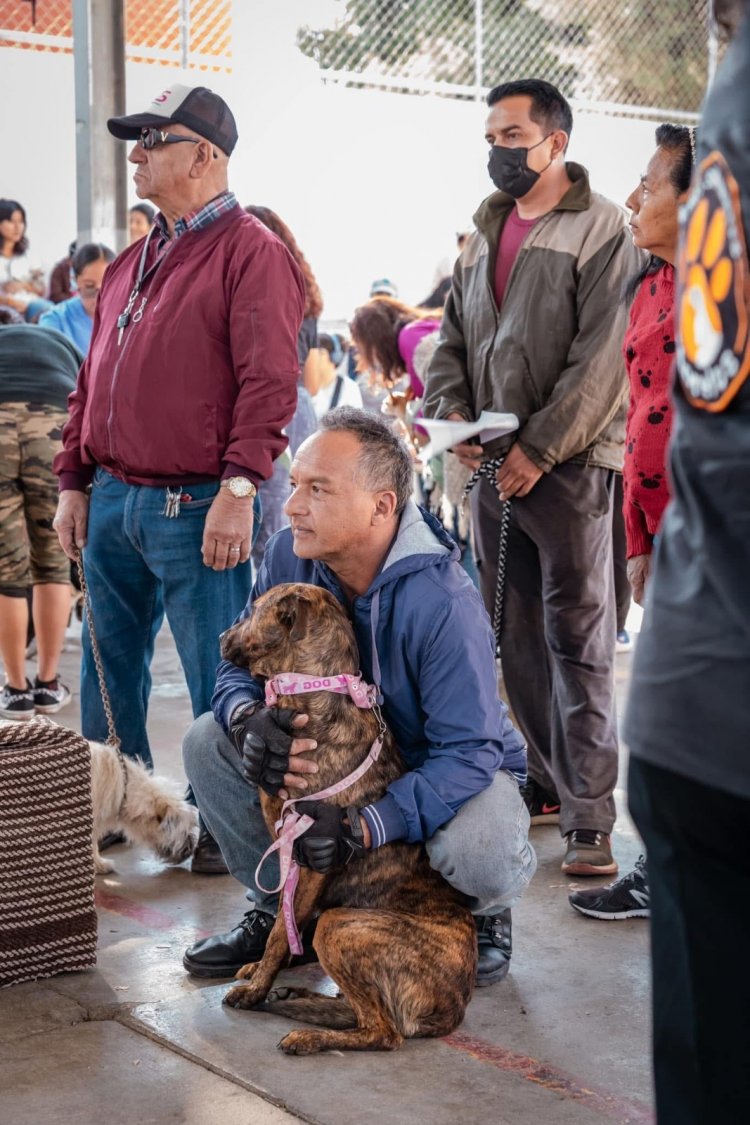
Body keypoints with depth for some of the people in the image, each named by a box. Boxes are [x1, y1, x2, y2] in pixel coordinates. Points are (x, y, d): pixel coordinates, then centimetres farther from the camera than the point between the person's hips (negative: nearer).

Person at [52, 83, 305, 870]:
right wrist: (73, 481, 13)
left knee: (216, 684, 1)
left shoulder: (249, 252, -6)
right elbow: (93, 382, 19)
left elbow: (268, 381, -16)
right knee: (109, 674, 14)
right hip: (112, 503, 8)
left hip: (195, 509, -8)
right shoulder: (132, 262, 18)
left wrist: (238, 489, -23)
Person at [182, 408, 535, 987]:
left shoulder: (443, 603, -33)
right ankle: (282, 907, 5)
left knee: (480, 859, -37)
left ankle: (486, 912, 5)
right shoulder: (290, 554, -15)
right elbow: (240, 664, -7)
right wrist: (248, 719, -33)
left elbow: (468, 752, -34)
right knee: (208, 741, -13)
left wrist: (370, 824, -47)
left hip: (457, 767, -5)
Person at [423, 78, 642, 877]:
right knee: (515, 638, 10)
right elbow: (452, 335, 19)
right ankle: (550, 782, 22)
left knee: (577, 638, -6)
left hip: (566, 462, -7)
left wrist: (540, 448, -16)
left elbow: (602, 356, -13)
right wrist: (450, 408, 1)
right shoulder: (484, 232, 18)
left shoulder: (601, 230, -5)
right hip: (491, 465, 7)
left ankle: (589, 816, -4)